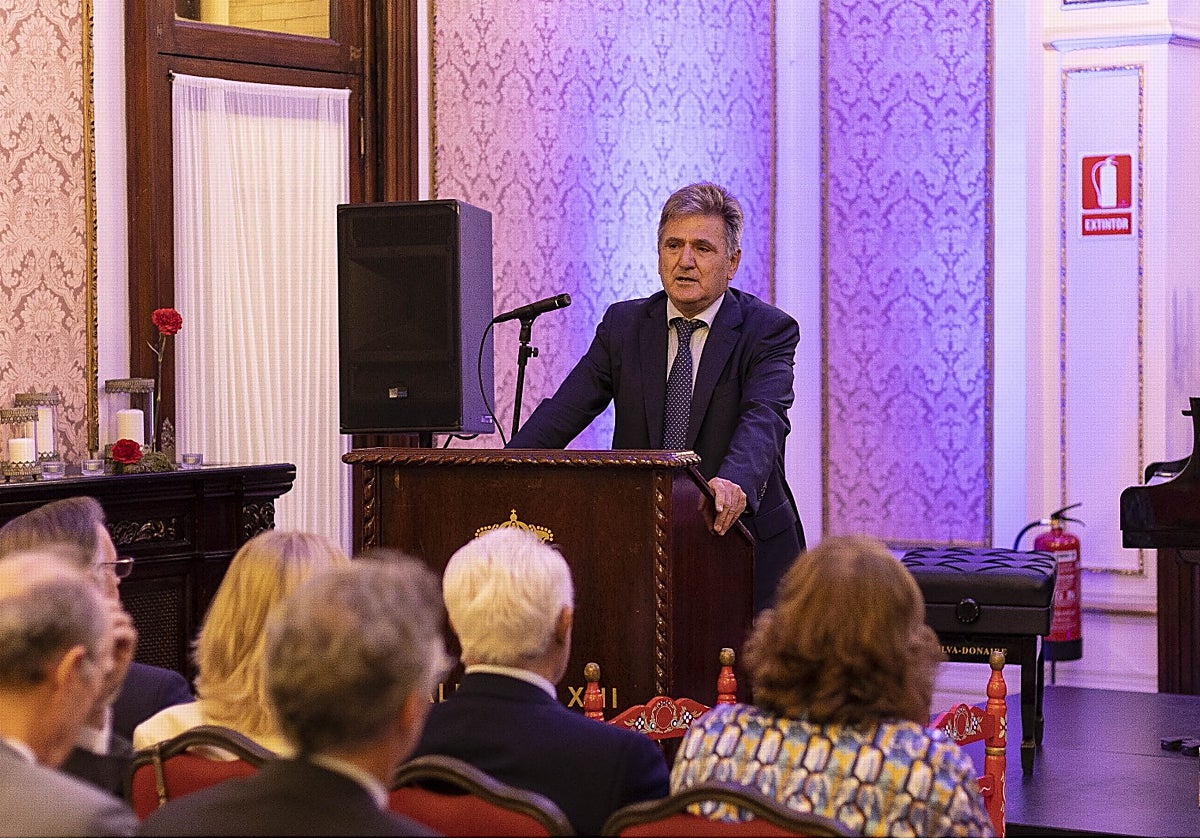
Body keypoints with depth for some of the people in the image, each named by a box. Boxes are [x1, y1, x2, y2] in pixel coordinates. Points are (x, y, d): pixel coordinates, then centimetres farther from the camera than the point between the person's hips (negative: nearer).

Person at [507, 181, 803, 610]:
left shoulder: (769, 330, -3)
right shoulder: (622, 324, 8)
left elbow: (764, 418, -21)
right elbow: (564, 412, -3)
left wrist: (734, 481, -43)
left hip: (743, 542, -2)